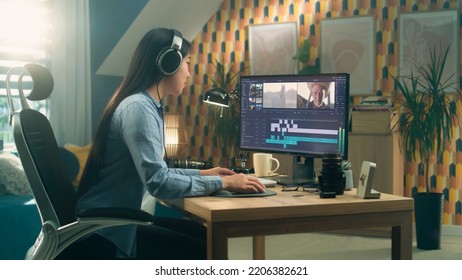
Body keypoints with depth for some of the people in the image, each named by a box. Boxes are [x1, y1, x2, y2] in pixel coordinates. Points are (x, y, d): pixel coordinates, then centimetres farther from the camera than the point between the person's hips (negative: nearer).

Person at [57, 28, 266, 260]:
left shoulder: (148, 106, 11)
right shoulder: (138, 108, -20)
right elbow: (158, 182, -28)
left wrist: (201, 173, 11)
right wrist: (222, 183, -21)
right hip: (104, 234, -10)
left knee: (207, 235, 8)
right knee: (202, 251, -9)